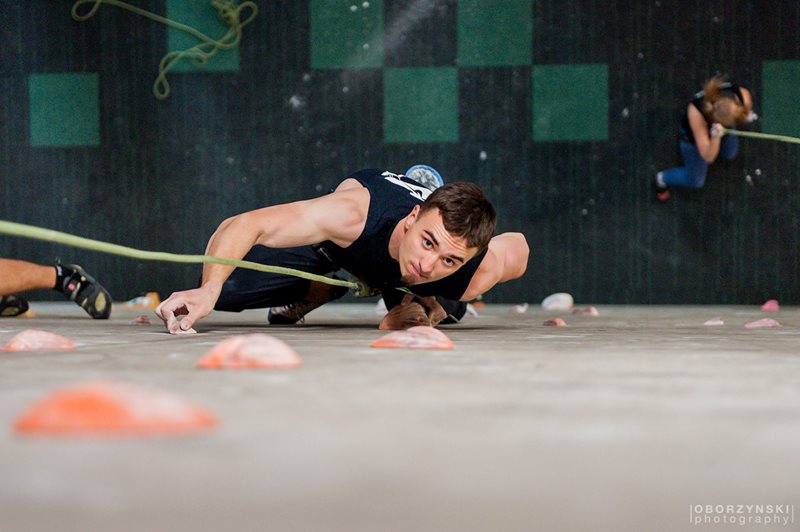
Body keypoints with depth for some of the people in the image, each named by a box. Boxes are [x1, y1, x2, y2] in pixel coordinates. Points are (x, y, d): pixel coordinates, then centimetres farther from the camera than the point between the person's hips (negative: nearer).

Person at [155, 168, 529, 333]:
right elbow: (240, 226, -49)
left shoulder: (475, 277, -41)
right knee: (224, 290, -15)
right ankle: (323, 289, 11)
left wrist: (426, 300, -18)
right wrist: (208, 291, -67)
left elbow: (518, 244, -16)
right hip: (331, 238, -2)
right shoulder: (356, 213, -50)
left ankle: (398, 294, 42)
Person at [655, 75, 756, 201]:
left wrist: (747, 117, -33)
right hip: (695, 135, -3)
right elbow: (708, 157, -42)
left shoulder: (743, 95, -39)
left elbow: (747, 113, -10)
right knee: (695, 181, 12)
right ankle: (662, 178, 41)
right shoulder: (696, 112, -48)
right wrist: (715, 138, -61)